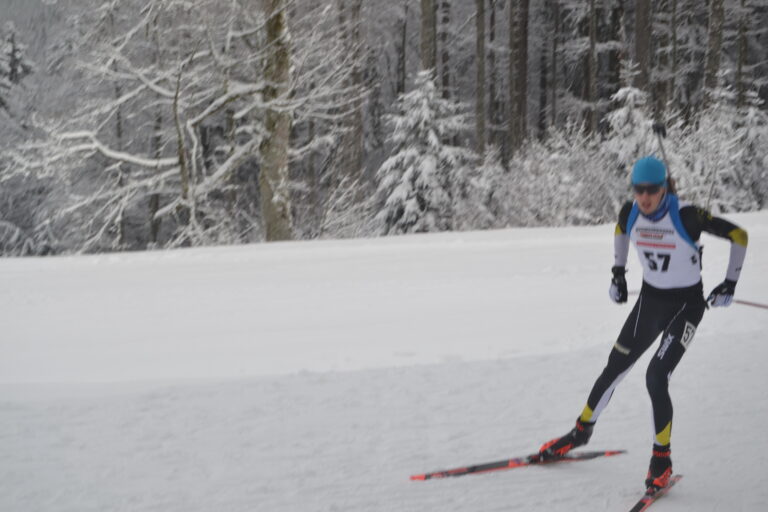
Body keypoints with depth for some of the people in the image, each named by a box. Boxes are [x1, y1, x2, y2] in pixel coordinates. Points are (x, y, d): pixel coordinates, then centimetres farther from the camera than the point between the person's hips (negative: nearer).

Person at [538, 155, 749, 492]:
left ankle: (662, 458, 1)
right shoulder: (631, 213, -10)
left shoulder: (686, 216, -24)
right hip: (650, 299, 5)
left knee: (656, 378, -17)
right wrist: (618, 273, 15)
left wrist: (730, 284, -10)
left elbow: (738, 234, -14)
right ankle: (582, 430, 31)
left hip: (686, 303, -5)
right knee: (615, 368, 9)